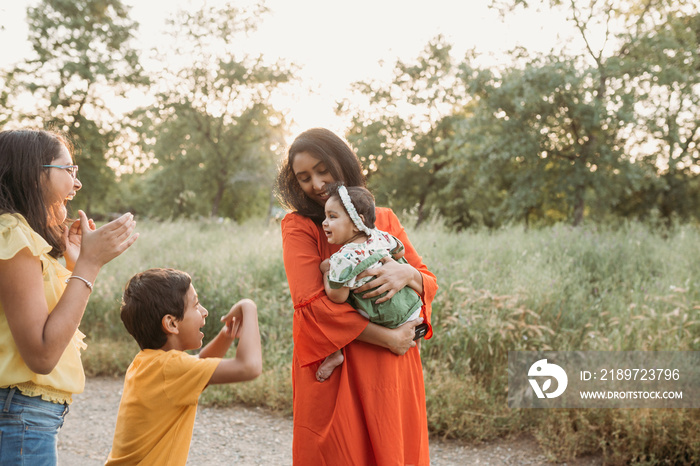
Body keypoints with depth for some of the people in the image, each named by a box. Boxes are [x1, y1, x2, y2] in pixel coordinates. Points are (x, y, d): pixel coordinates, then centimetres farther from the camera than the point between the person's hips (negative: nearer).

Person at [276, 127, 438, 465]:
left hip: (393, 373, 4)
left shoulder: (385, 219, 11)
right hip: (334, 373, -3)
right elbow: (311, 303, -12)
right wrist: (386, 338, -15)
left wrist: (407, 274, -15)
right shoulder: (298, 226, -1)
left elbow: (430, 283, 10)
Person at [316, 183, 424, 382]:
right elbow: (400, 252, 16)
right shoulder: (380, 236, -4)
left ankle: (334, 354, 3)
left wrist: (326, 272, -2)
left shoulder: (343, 260, -24)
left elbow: (337, 297, -18)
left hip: (386, 320, -7)